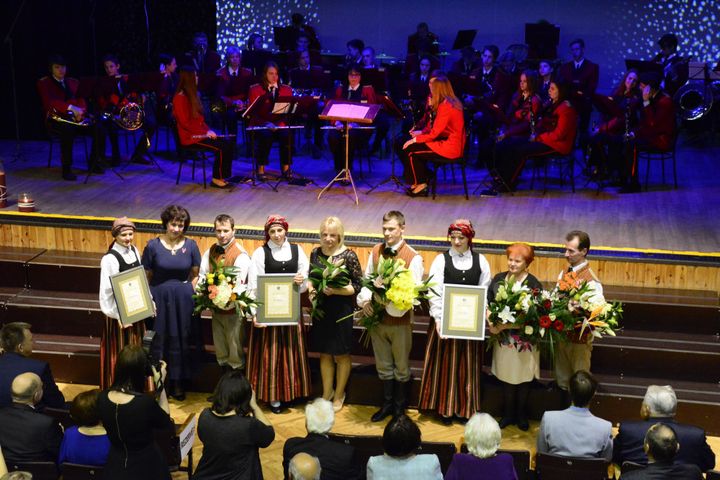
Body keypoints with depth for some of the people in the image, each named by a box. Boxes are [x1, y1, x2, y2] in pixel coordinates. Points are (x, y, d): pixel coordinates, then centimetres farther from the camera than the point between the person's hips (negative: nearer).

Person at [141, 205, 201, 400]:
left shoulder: (190, 245, -2)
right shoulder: (153, 245, -6)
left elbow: (195, 274, 7)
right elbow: (146, 276, 0)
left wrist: (188, 292, -1)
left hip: (183, 299, 1)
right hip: (159, 297, -1)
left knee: (180, 340, 9)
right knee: (159, 340, 4)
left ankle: (177, 383, 21)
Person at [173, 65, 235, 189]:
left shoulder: (192, 95, 15)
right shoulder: (180, 98, -13)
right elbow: (185, 123, -18)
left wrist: (208, 130, 2)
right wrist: (204, 133, -17)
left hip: (199, 133, 9)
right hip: (190, 137, -9)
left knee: (228, 144, -8)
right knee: (220, 148, -23)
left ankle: (224, 176, -5)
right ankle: (216, 179, -12)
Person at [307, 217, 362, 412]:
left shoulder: (348, 256, -13)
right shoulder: (316, 253, 1)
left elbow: (358, 285, -11)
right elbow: (310, 277, 14)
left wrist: (336, 291, -23)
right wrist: (310, 289, -7)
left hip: (341, 310, -4)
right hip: (320, 309, 4)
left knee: (341, 354, 10)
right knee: (325, 353, 15)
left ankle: (339, 395, 26)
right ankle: (327, 392, 31)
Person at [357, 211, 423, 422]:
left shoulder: (413, 257, -14)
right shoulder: (375, 251, 2)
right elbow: (367, 279, 6)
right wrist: (365, 300, -11)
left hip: (400, 320, -4)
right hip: (377, 317, 4)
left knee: (401, 367, 13)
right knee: (383, 365, 18)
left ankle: (400, 408, 30)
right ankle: (387, 403, 35)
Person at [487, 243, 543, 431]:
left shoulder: (533, 284, -16)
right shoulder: (498, 279, 0)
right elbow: (488, 304, 7)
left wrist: (503, 326, -20)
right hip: (503, 338, 4)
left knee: (523, 377, 12)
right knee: (506, 376, 13)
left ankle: (521, 415, 31)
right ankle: (507, 414, 30)